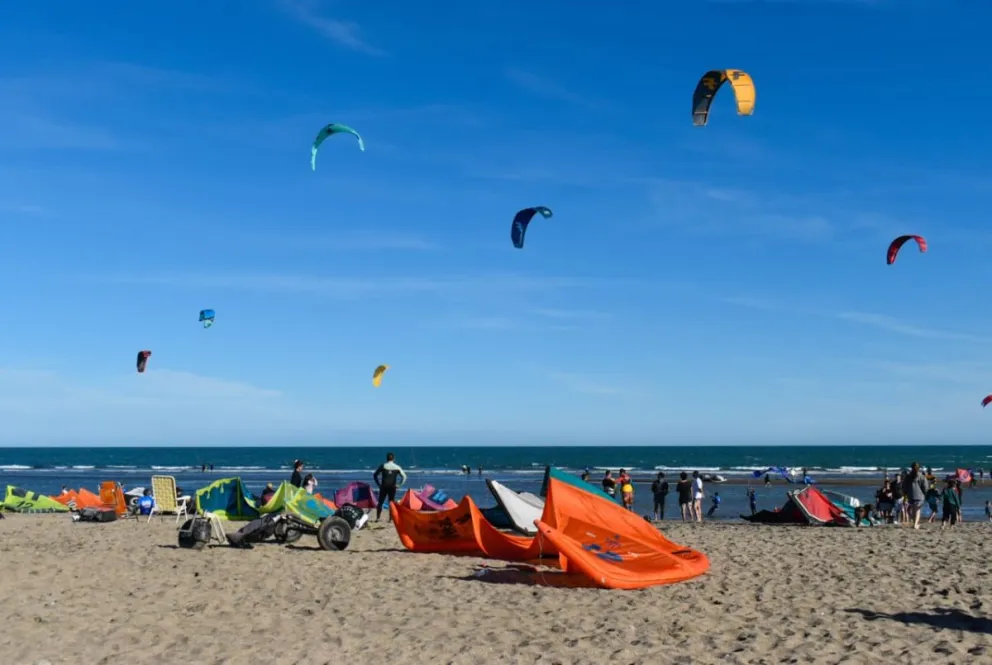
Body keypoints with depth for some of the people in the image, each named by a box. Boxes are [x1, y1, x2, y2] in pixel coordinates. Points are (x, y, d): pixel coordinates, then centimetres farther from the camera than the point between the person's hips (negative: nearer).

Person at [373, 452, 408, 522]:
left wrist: (378, 483, 6)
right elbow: (404, 476, 0)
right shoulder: (397, 467, 2)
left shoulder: (383, 466, 0)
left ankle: (377, 518, 0)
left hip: (383, 487, 0)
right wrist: (399, 484, 4)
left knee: (380, 502, 6)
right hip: (392, 487, 0)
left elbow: (375, 475, 0)